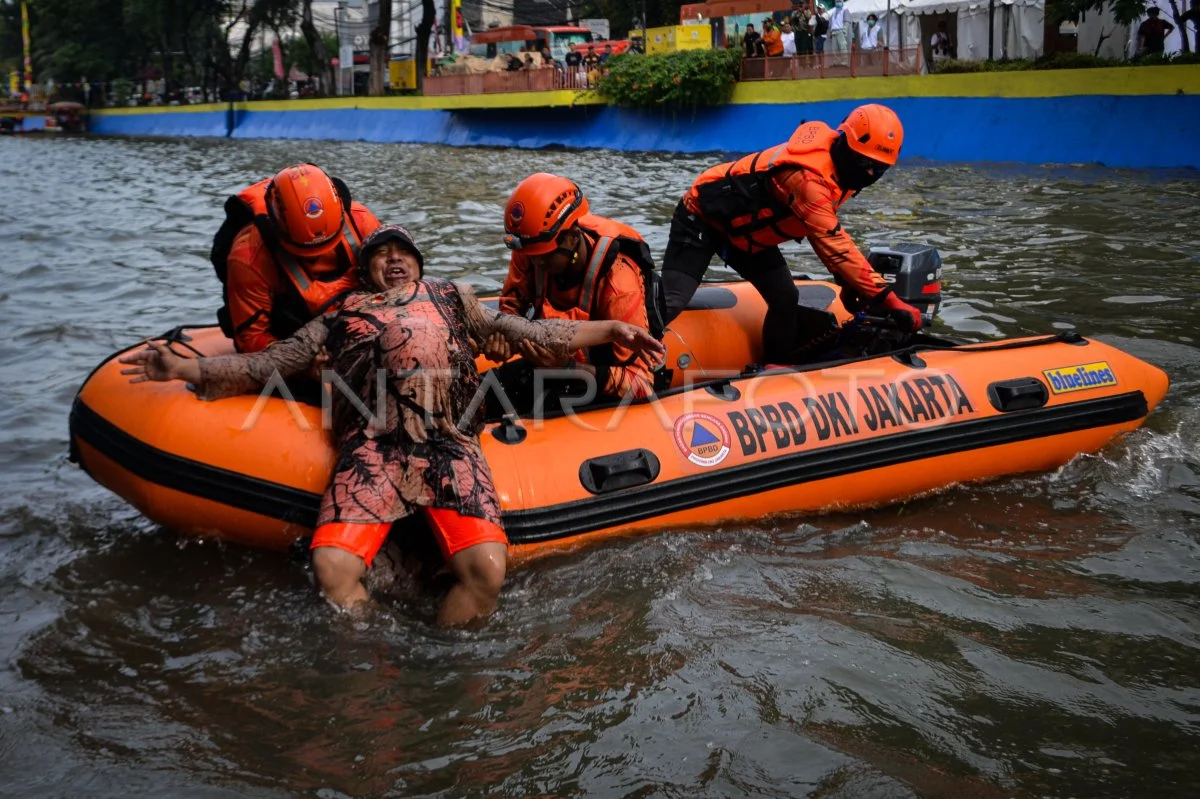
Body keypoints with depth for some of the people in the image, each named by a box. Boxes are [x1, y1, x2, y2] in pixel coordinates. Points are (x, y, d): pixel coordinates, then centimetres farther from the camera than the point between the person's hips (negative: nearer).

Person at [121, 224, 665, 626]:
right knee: (331, 565, -25)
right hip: (371, 449, 0)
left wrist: (609, 330, 25)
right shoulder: (343, 315, 30)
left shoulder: (453, 299, 32)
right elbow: (270, 364, 25)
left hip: (451, 447, 0)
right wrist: (183, 367, 17)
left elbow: (528, 334, 31)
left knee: (486, 569, -24)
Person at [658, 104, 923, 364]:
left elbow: (827, 233, 6)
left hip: (744, 230, 9)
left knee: (785, 300, 1)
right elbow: (834, 244, -40)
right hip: (702, 218, -9)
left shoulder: (834, 164, -6)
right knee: (671, 303, -19)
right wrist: (888, 301, -40)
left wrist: (846, 280, -5)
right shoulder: (809, 176, -35)